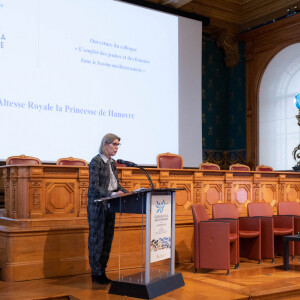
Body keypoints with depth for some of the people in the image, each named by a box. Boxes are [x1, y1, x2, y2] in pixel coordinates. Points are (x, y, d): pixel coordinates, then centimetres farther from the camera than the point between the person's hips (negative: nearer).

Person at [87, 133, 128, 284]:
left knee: (107, 239, 9)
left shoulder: (112, 162, 13)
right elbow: (94, 186, -18)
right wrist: (112, 194, -27)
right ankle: (96, 273, 9)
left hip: (109, 205, 8)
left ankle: (101, 271, 18)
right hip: (97, 205, -8)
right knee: (96, 239, 0)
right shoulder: (96, 161, -11)